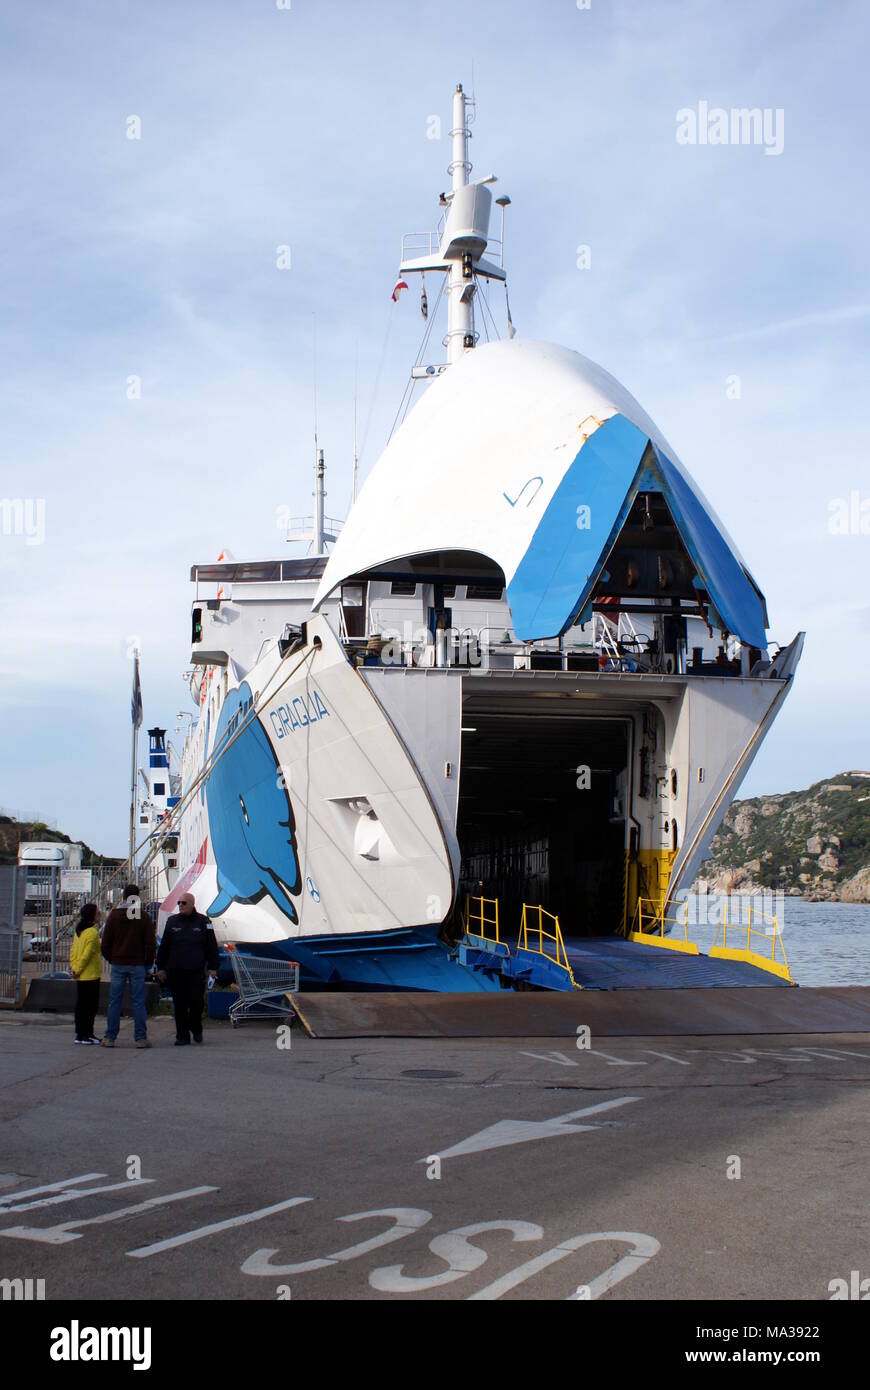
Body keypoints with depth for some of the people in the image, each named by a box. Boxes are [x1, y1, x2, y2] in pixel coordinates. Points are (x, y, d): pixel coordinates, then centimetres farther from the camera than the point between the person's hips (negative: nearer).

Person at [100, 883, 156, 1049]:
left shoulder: (114, 915, 2)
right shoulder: (144, 917, -1)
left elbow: (106, 943, 3)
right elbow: (151, 943, -3)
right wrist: (148, 962, 9)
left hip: (118, 965, 1)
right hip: (137, 965, -1)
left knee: (114, 1002, 5)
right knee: (138, 1002, 1)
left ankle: (109, 1038, 6)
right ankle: (141, 1038, 0)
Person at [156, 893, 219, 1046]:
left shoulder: (203, 922, 4)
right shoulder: (172, 921, 9)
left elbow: (212, 946, 6)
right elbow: (164, 946, 13)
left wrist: (212, 967, 0)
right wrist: (161, 967, 9)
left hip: (196, 971, -2)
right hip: (176, 972, 2)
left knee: (196, 1001, -4)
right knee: (179, 1005, 2)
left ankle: (196, 1029, 21)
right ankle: (182, 1035, 9)